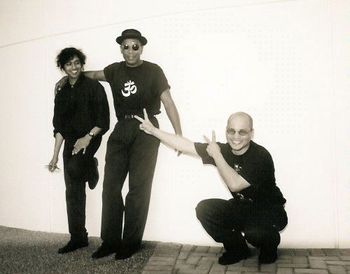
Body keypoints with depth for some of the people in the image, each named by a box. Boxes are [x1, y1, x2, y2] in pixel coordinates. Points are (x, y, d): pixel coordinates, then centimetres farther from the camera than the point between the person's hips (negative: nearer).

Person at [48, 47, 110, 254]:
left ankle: (91, 169, 3)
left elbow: (103, 119, -8)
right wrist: (55, 155, 7)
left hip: (89, 139, -5)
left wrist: (88, 137, -22)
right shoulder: (62, 93, 12)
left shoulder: (94, 87, -3)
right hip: (71, 142, 5)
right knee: (73, 191, 3)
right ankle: (78, 237, 11)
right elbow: (59, 126, 12)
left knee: (74, 167, -34)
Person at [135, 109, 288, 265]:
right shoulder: (222, 149, -7)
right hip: (241, 208, 6)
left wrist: (216, 155, -28)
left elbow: (234, 184, -35)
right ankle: (237, 249, 8)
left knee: (254, 231, -36)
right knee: (205, 209, -15)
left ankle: (269, 246, 4)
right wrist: (153, 130, -6)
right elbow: (185, 145, -5)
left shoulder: (260, 156, -24)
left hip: (269, 211, -6)